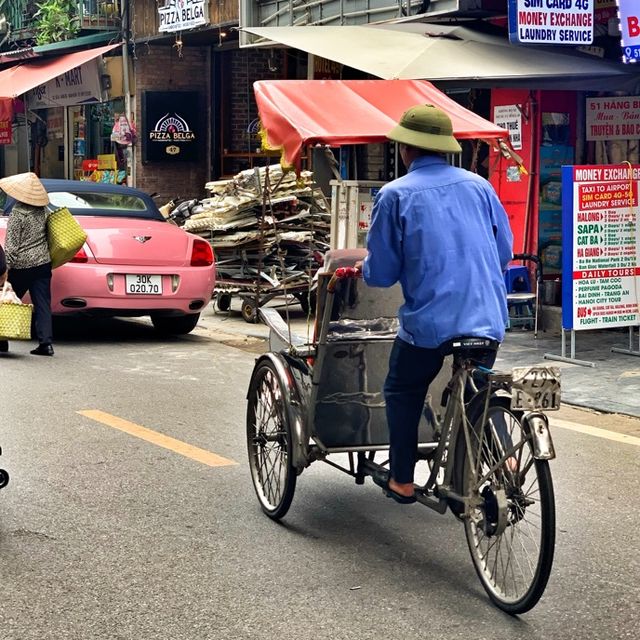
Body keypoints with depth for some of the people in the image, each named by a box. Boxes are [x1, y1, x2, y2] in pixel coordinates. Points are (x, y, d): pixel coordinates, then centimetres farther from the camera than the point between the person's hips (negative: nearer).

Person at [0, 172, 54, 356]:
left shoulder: (18, 213, -14)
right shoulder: (43, 210, 3)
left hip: (22, 265, -5)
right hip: (43, 263, 5)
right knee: (42, 304, 4)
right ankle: (46, 342, -2)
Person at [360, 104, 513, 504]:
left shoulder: (395, 195, -6)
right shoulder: (479, 186, 5)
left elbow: (380, 274, -4)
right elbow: (505, 253, 13)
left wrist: (365, 269, 19)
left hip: (429, 321, -4)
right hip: (489, 319, 4)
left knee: (403, 393, 19)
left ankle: (402, 480, 21)